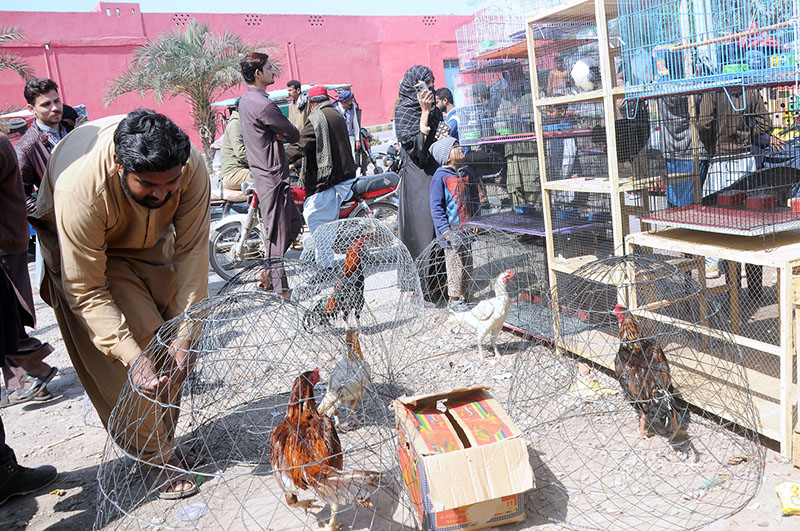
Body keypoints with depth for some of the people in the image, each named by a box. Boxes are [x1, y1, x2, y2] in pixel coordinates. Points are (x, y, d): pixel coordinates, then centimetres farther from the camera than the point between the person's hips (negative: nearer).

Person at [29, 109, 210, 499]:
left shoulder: (191, 167, -33)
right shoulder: (81, 188, -41)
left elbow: (191, 253, -27)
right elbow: (86, 291, -34)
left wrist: (184, 333, -31)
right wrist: (133, 356, -42)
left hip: (152, 241, 4)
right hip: (83, 248, -4)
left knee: (172, 353, 4)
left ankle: (164, 436, 26)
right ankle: (158, 458, 4)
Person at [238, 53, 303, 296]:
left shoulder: (245, 100, 12)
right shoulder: (264, 105, -20)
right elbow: (294, 136, -13)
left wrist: (278, 134, -3)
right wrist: (282, 134, 6)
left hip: (261, 172, 10)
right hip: (273, 176, -10)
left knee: (294, 222, 18)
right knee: (278, 231, -4)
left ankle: (269, 273, 24)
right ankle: (281, 289, 4)